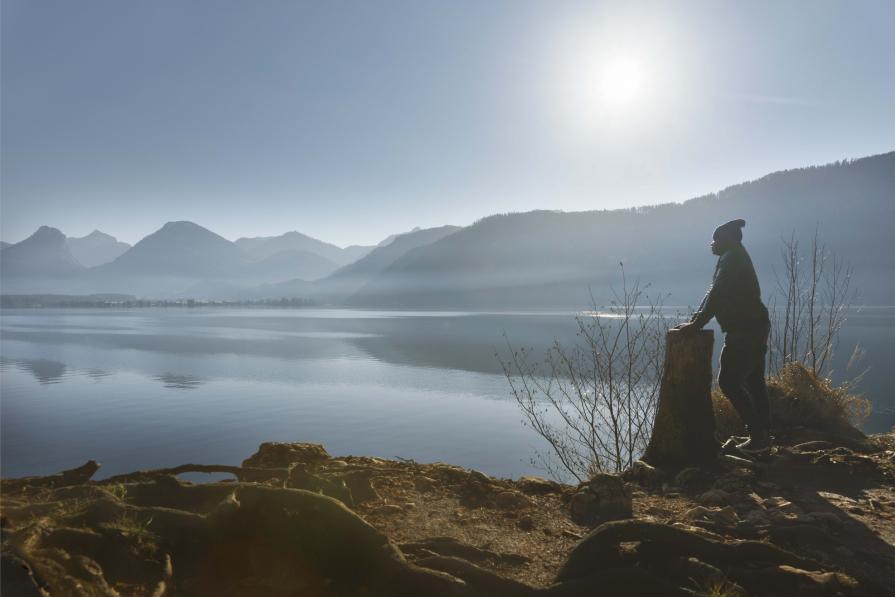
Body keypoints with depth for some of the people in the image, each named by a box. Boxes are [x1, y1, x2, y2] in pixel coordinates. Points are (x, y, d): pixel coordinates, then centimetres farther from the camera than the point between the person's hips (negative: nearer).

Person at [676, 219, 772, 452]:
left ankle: (758, 435, -3)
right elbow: (715, 293, 17)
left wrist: (697, 324, -18)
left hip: (745, 331, -10)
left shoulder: (731, 259, -12)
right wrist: (696, 319, 11)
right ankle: (762, 435, 22)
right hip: (755, 327, 10)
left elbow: (717, 295, -20)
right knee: (753, 381, 14)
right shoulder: (736, 258, 19)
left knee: (728, 381, -8)